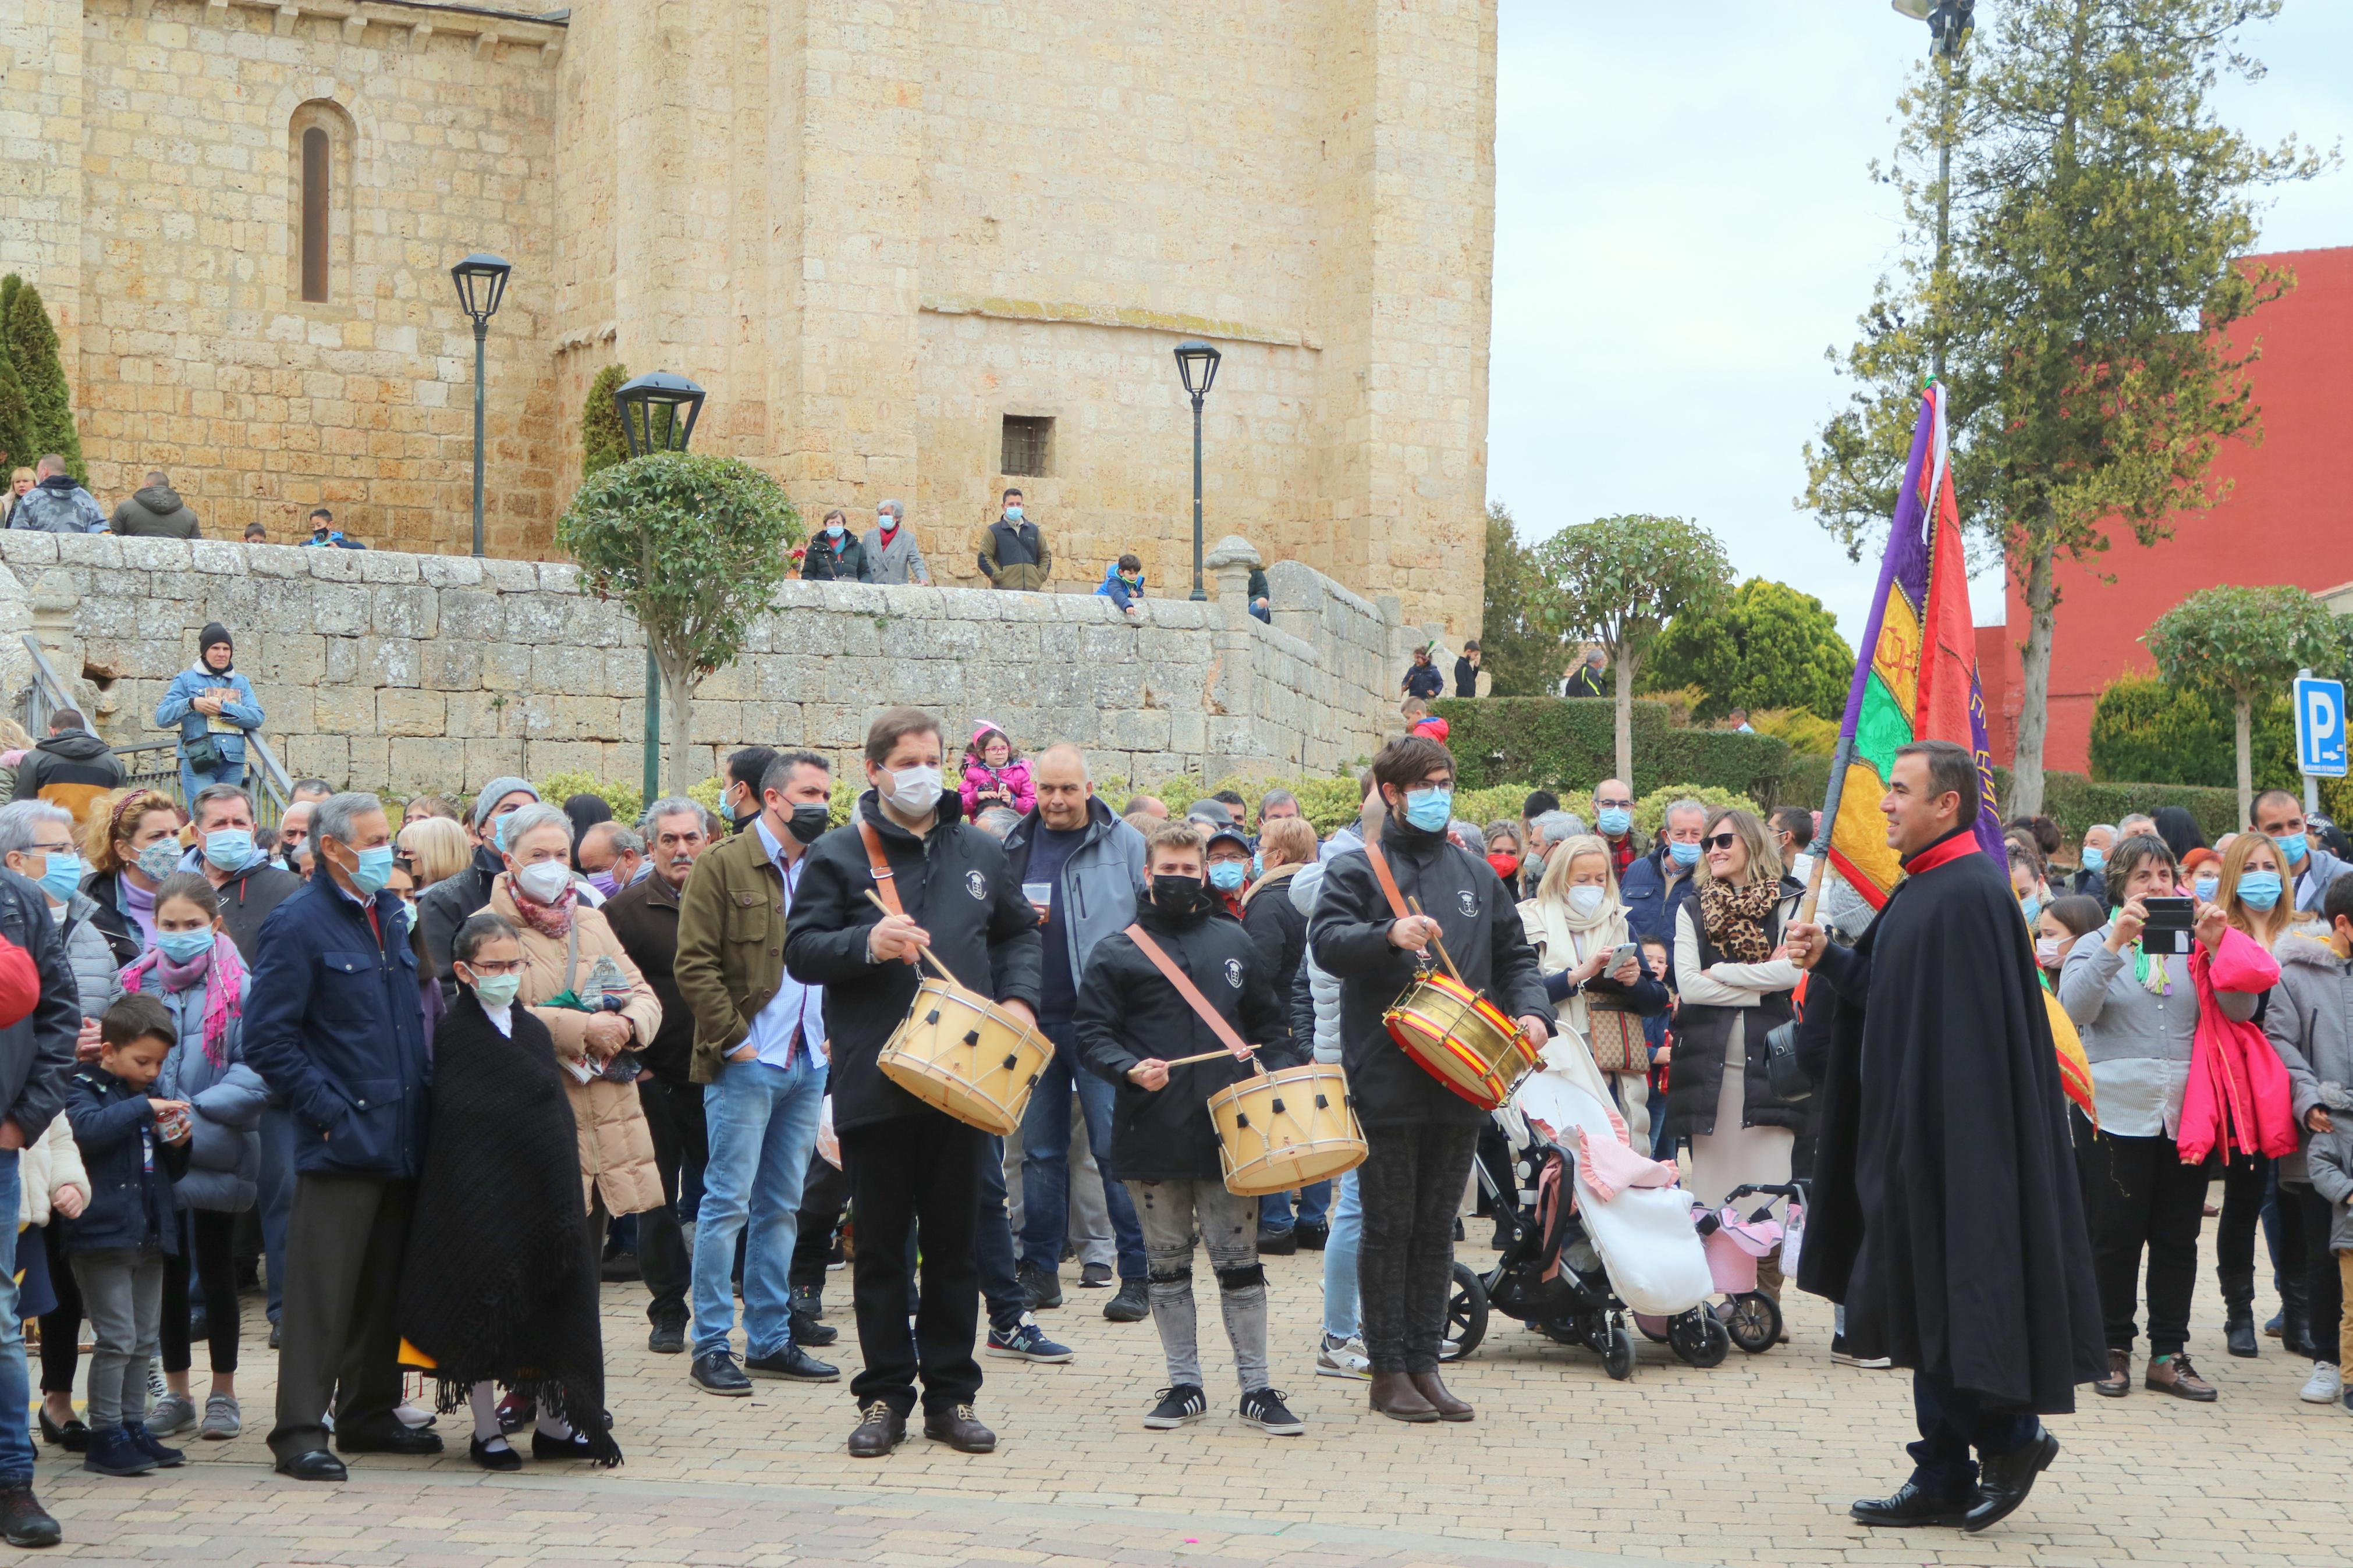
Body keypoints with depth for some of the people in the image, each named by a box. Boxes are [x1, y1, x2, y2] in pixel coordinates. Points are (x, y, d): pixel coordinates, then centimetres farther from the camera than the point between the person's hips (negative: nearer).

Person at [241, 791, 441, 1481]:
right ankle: (301, 1431, -1)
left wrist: (420, 1100, 12)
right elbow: (268, 1038, -13)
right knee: (322, 1293, -5)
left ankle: (370, 1414, 24)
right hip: (340, 1141, -7)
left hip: (400, 1138, 7)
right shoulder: (298, 925, -9)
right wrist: (329, 1111, -16)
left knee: (385, 1288, 14)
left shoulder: (391, 915, 14)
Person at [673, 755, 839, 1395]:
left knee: (781, 1207, 11)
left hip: (809, 1065, 6)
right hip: (747, 1064, -6)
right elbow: (694, 964, -11)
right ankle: (711, 1347, 2)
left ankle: (770, 1339, 18)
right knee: (728, 1204, -4)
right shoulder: (723, 867, -5)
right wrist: (730, 1037, -14)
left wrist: (834, 1031, 10)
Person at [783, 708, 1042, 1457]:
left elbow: (1019, 932, 23)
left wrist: (1017, 996, 5)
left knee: (955, 1241, 8)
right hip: (874, 1081, -3)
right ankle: (885, 1396, 12)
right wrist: (866, 945, -20)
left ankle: (951, 1395, 16)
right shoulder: (838, 854, 1)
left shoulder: (980, 853, 12)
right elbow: (800, 951, -3)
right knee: (881, 1246, 3)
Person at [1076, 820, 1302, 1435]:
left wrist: (1284, 1079, 2)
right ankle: (1184, 1384, 18)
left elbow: (1268, 1024, 18)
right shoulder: (1117, 953, 3)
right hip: (1152, 1134, -1)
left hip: (1228, 1129, 1)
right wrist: (1130, 1070, -19)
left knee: (1239, 1261, 1)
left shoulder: (1234, 944, 13)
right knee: (1168, 1264, 8)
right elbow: (1093, 1034, -1)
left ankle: (1257, 1387, 8)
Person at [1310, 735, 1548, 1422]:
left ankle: (1424, 1364, 17)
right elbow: (1326, 940, -15)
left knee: (1437, 1226, 10)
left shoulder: (1475, 875, 15)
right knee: (1390, 1225, 1)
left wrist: (1530, 1010, -1)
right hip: (1387, 1078, -5)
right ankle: (1388, 1370, 9)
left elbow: (1514, 953, 18)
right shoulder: (1357, 869, 0)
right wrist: (1389, 935, -33)